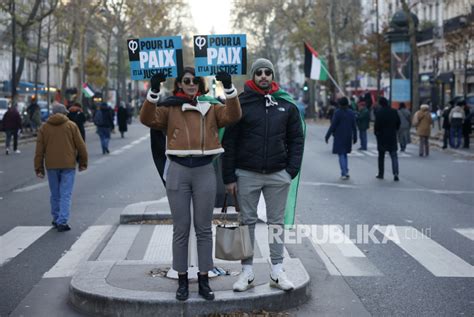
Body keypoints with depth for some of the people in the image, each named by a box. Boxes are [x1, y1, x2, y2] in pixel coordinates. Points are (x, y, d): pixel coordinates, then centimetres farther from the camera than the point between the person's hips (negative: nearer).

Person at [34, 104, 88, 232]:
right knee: (65, 194, -2)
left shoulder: (44, 128, 6)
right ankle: (62, 222, -10)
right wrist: (83, 163, 10)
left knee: (55, 194, 15)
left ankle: (56, 219, 24)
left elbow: (39, 150, 4)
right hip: (68, 165, -2)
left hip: (51, 166, 2)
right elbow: (81, 146, 0)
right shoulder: (71, 125, 1)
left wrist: (39, 168, 7)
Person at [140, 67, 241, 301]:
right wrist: (154, 92, -23)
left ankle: (204, 280, 15)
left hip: (204, 170, 1)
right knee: (181, 228, 5)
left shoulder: (211, 107, 9)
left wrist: (229, 88, -19)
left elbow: (233, 116, -7)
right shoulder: (169, 108, 5)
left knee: (204, 228, 7)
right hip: (178, 170, -1)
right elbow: (147, 119, -11)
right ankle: (182, 280, 15)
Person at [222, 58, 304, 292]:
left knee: (277, 222, 8)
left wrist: (292, 170, -1)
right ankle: (247, 271, 14)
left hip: (278, 175, 2)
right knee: (247, 221, 6)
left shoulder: (286, 104, 5)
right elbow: (229, 142, -1)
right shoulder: (241, 103, -1)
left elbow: (296, 139, 9)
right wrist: (229, 177, -5)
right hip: (247, 174, -1)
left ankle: (277, 271, 16)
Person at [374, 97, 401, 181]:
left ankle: (381, 174, 16)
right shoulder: (394, 112, 1)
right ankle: (395, 173, -12)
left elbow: (377, 125, -14)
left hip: (382, 137, -3)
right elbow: (398, 123, 6)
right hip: (392, 137, 3)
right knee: (394, 156, 3)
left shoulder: (379, 112, -12)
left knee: (381, 156, 10)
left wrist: (376, 133, 2)